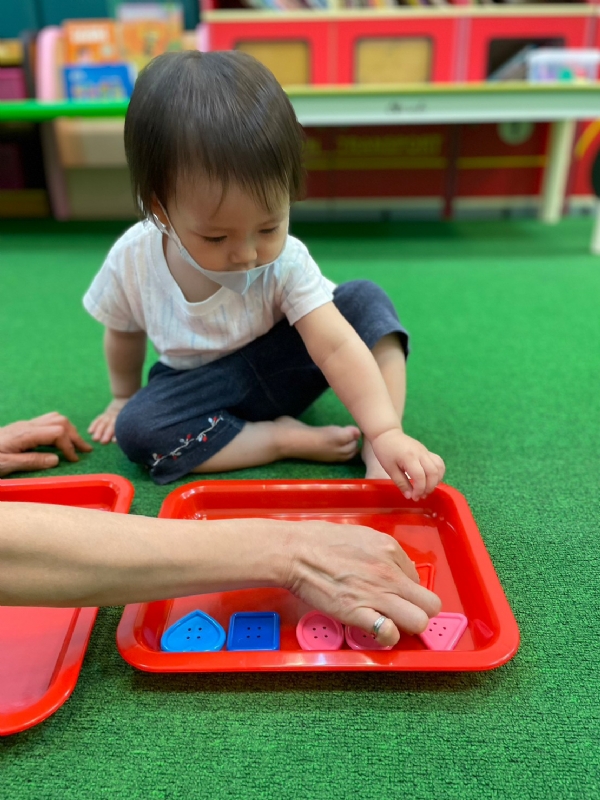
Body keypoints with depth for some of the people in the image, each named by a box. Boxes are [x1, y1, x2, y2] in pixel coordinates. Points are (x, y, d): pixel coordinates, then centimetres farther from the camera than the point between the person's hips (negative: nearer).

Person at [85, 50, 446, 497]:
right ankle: (287, 437, -23)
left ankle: (377, 455, -24)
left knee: (366, 300, -21)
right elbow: (124, 333, 1)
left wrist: (385, 433, -42)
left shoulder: (286, 262, -23)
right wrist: (124, 396, 15)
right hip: (207, 387, 1)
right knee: (134, 428, -28)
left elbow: (336, 346, -31)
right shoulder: (132, 261, -19)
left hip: (282, 367, 0)